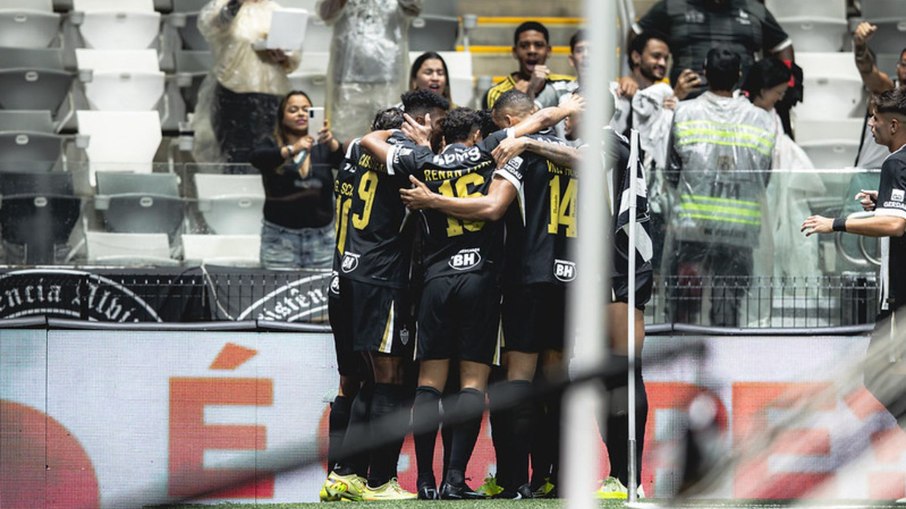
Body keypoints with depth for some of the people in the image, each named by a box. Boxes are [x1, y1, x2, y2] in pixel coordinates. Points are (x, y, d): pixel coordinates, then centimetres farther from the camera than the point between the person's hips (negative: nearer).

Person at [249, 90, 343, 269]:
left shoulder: (323, 147, 8)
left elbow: (345, 160, -11)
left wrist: (332, 143, -33)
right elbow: (257, 158, -17)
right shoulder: (271, 145, 5)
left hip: (321, 236, 1)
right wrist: (291, 150, -34)